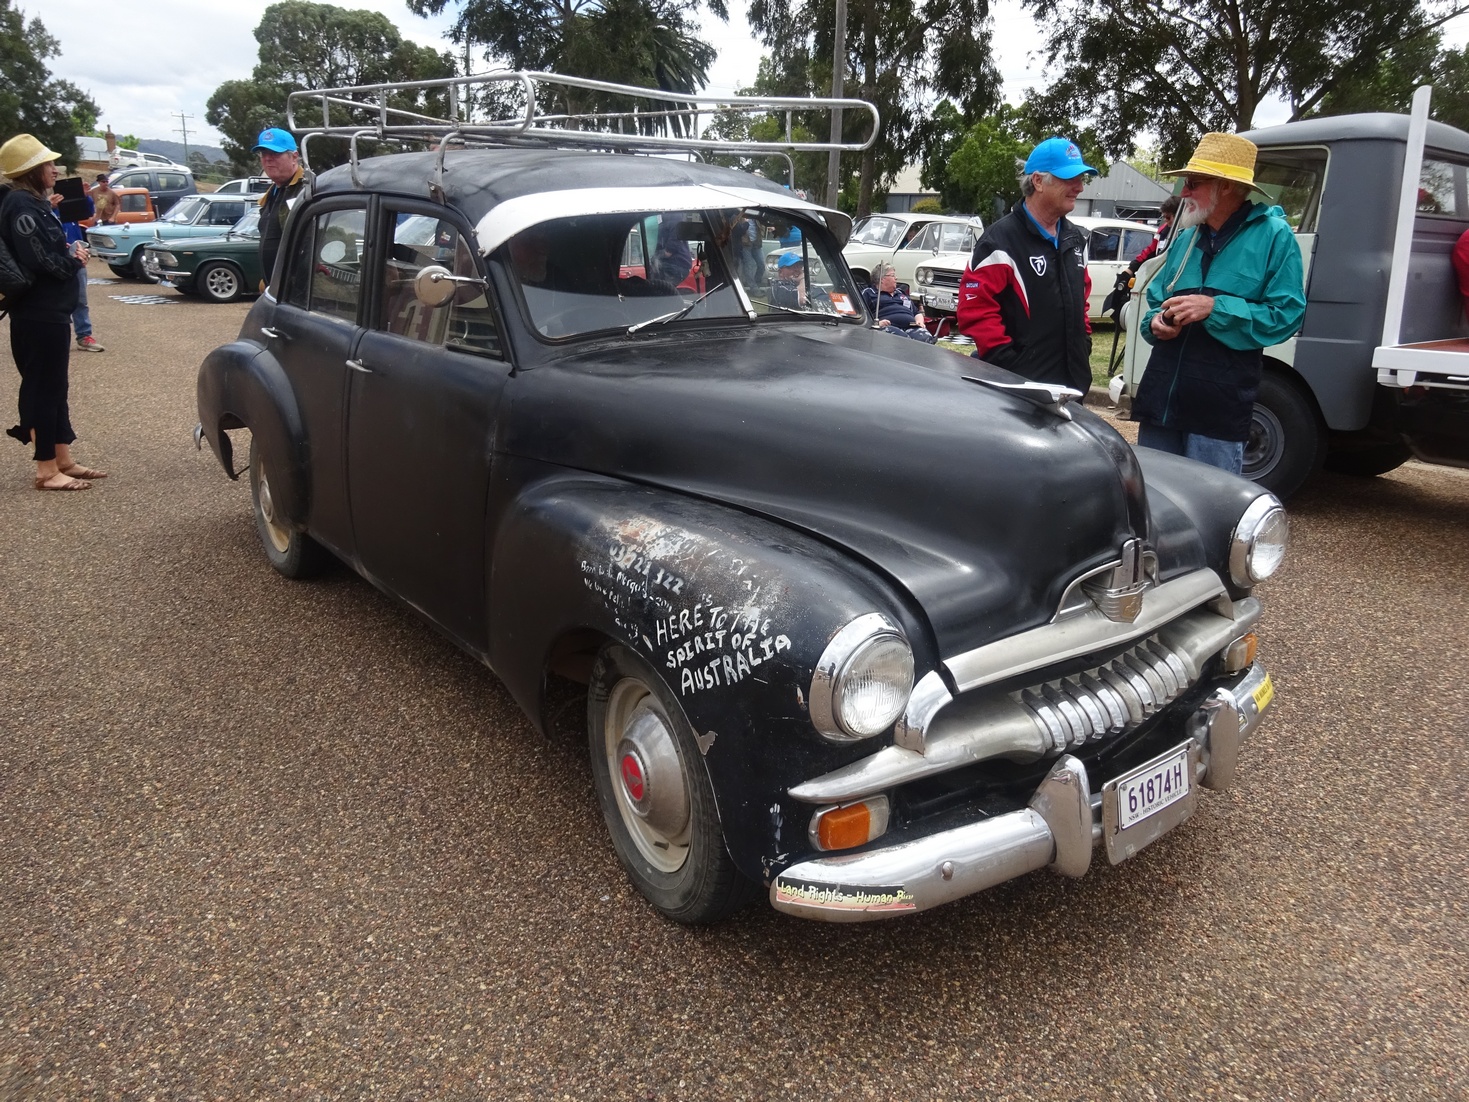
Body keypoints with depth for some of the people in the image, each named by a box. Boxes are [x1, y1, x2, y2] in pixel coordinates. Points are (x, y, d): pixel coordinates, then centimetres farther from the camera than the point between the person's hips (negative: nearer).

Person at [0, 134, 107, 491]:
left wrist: (70, 253, -1)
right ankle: (47, 470, 2)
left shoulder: (33, 203, 15)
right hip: (38, 315, -10)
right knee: (43, 388, -4)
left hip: (49, 311, 10)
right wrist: (75, 258, -7)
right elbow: (42, 261, -23)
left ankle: (63, 460, 22)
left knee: (54, 387, 14)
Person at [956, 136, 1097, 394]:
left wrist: (1084, 345, 16)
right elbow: (974, 309, -18)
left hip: (1069, 382, 8)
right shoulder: (1002, 240, -12)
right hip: (1017, 385, -8)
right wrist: (1009, 367, -20)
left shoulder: (1075, 239, 14)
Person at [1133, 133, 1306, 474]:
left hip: (1219, 408, -6)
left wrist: (1215, 308, -18)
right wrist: (1156, 323, -2)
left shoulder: (1273, 236, -3)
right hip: (1159, 397, 6)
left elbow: (1287, 315, -9)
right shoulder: (1185, 238, 16)